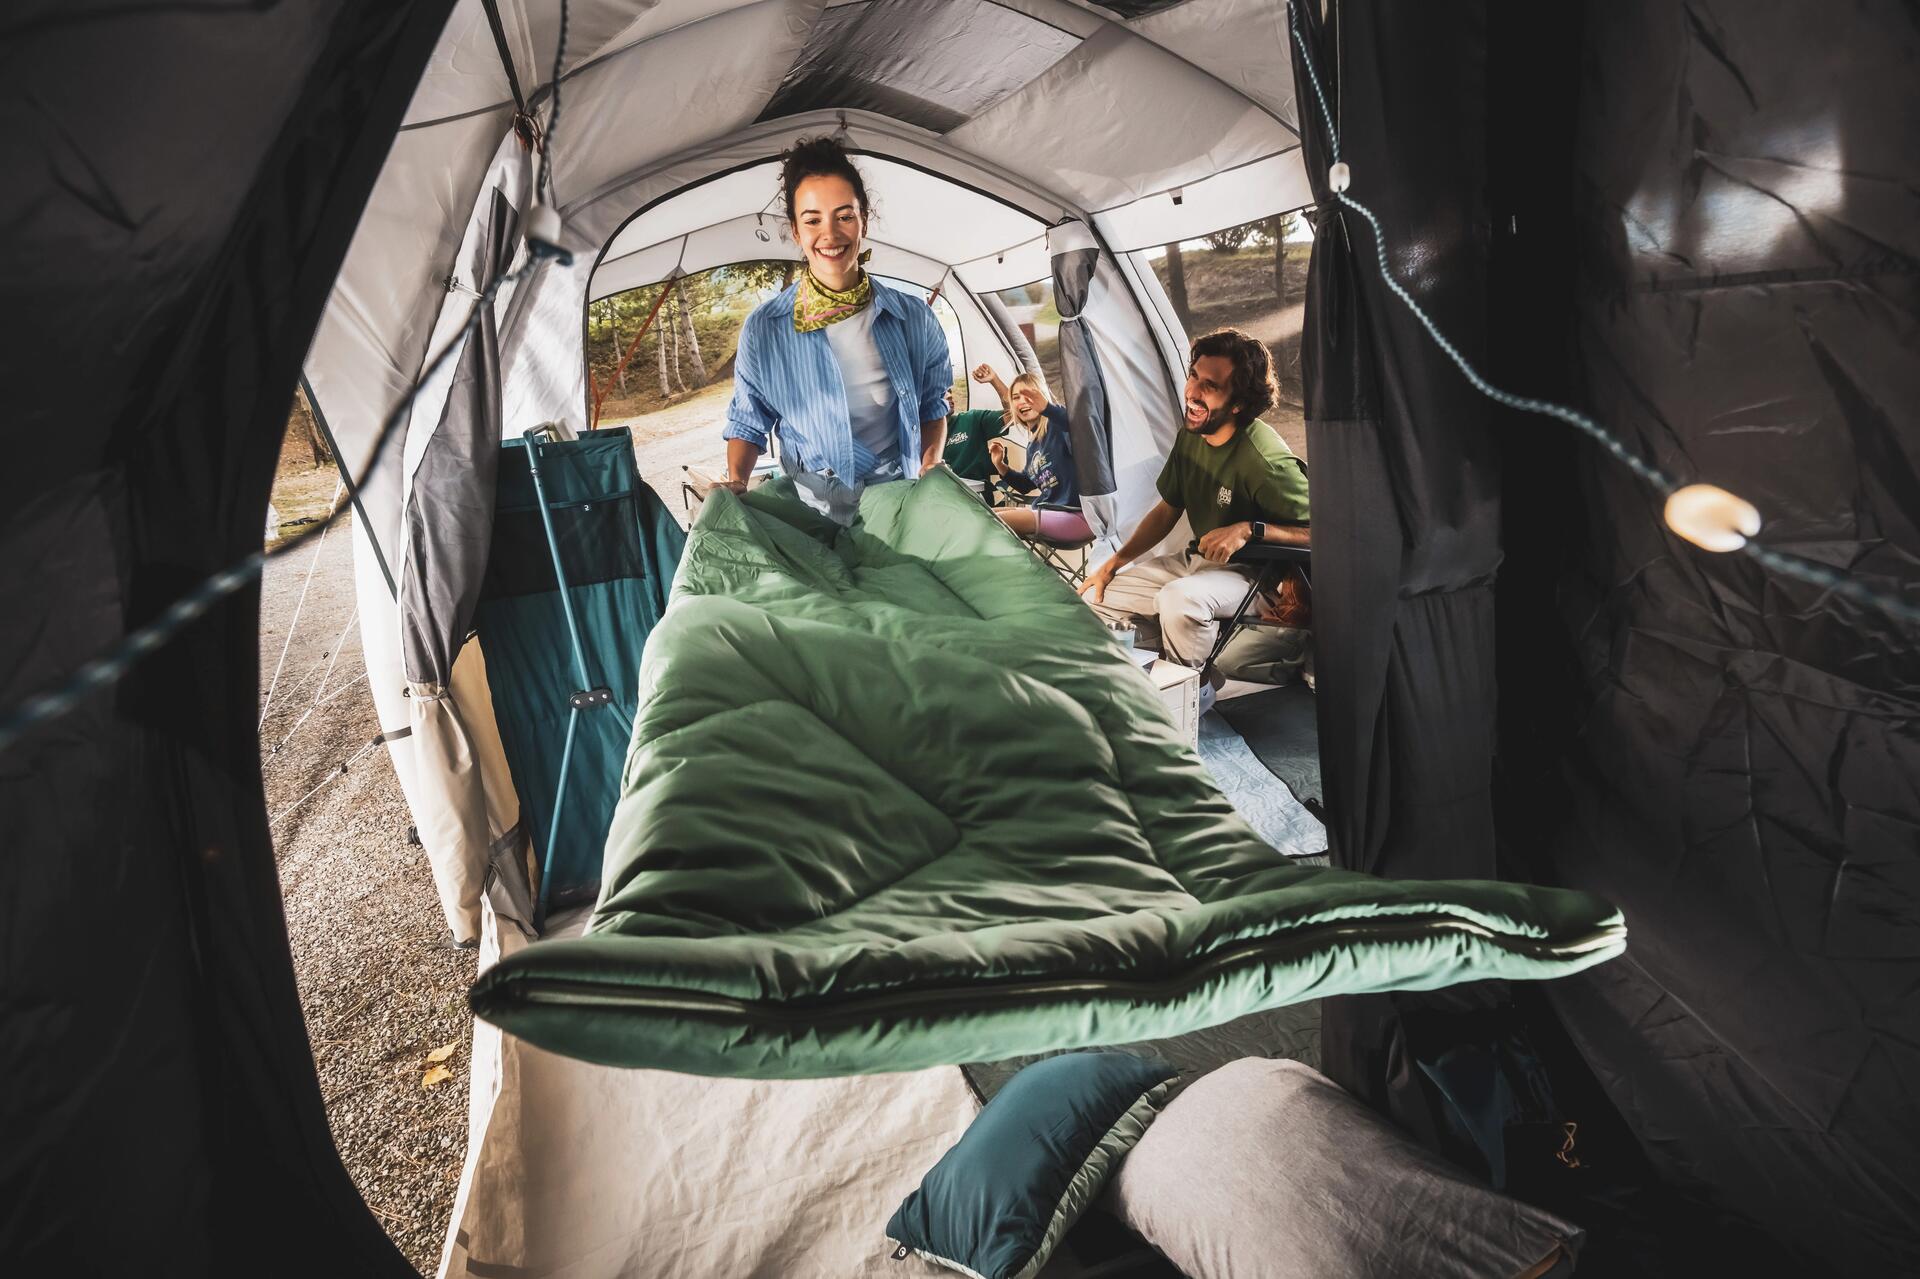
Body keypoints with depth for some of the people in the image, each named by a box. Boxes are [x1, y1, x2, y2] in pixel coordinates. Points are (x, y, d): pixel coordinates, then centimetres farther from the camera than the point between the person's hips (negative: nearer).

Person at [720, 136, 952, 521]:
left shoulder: (913, 318, -4)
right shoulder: (764, 329, -7)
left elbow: (933, 406, 10)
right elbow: (748, 422, 4)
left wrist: (931, 465, -6)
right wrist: (735, 483, -13)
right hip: (808, 508, -1)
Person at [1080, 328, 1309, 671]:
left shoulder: (1265, 460, -26)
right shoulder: (1191, 434, -1)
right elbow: (1167, 510, 12)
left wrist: (1250, 529, -31)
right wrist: (1114, 563, 7)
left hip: (1249, 575, -8)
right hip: (1195, 561, 8)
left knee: (1180, 598, -39)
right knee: (1095, 598, 1)